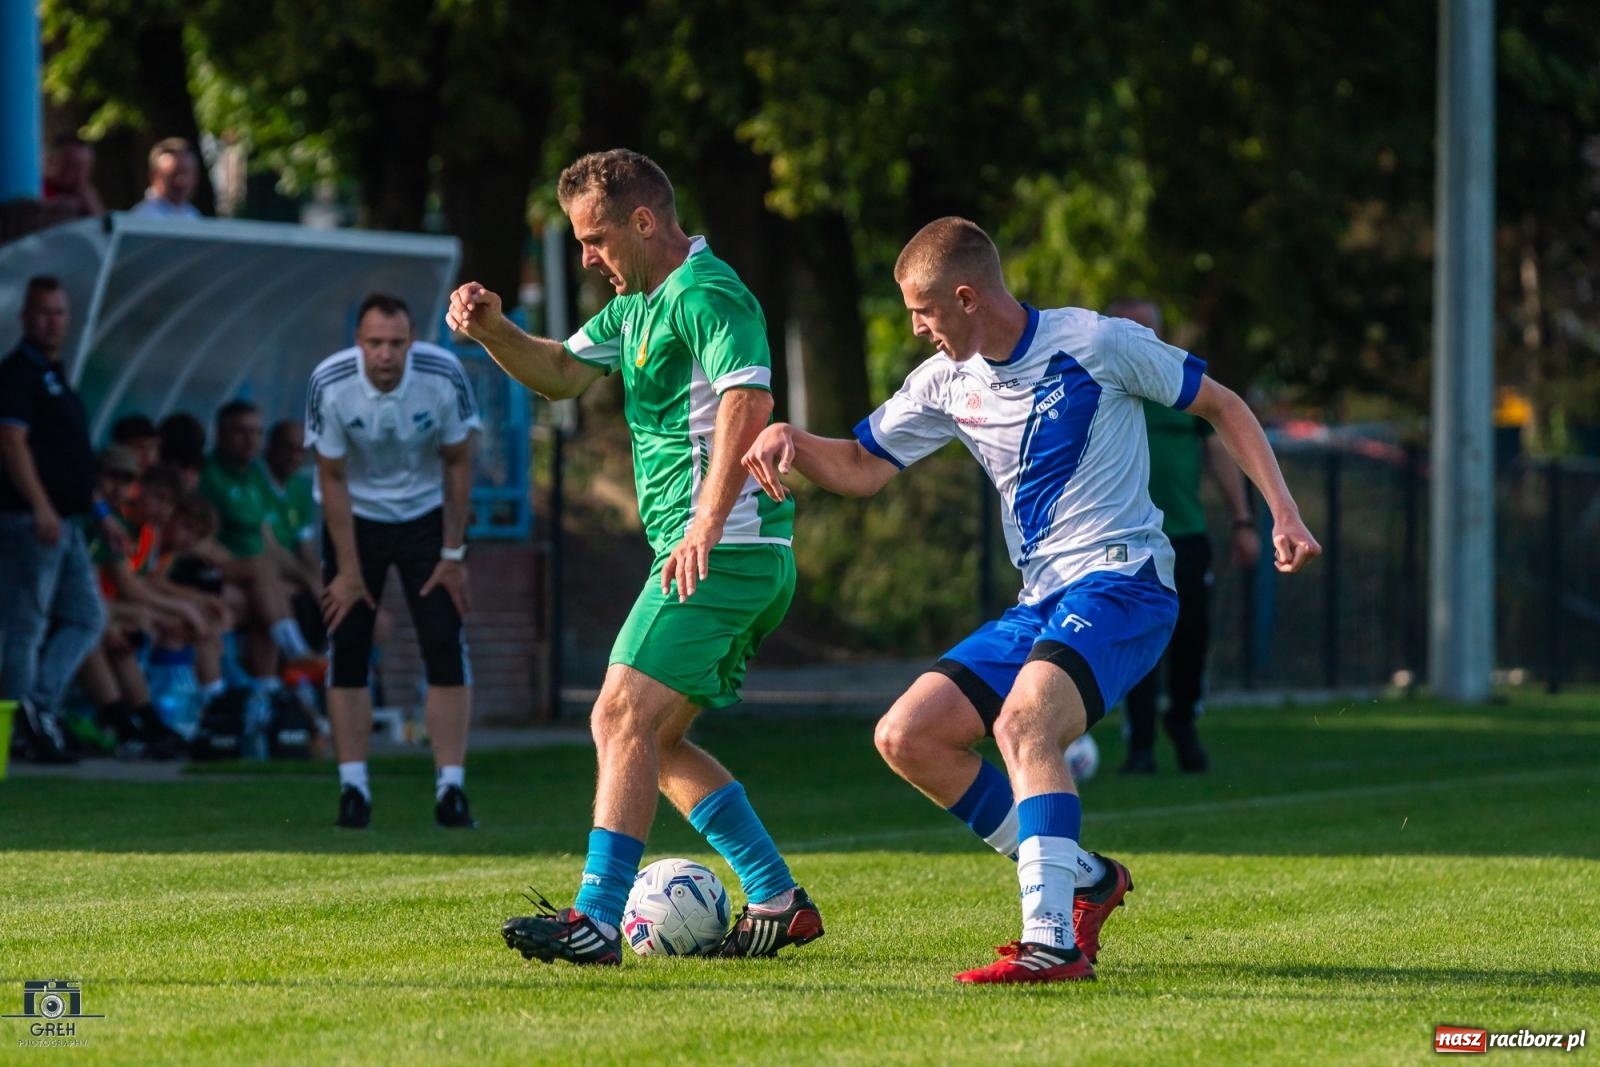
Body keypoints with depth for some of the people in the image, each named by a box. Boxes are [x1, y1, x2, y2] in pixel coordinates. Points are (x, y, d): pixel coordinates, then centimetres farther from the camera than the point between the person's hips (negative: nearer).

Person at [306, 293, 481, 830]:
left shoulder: (443, 376, -23)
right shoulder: (330, 383, -24)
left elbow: (457, 465, -9)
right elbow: (333, 479, -14)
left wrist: (452, 555, -7)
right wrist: (348, 570, -12)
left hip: (426, 517, 0)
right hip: (355, 518, 0)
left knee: (446, 650, -8)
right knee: (347, 653, -5)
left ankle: (451, 789, -5)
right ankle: (353, 789, 1)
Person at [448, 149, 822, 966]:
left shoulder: (703, 293, -13)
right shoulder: (639, 302, 20)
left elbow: (748, 400, -26)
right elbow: (562, 373, 24)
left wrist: (706, 523, -34)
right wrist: (492, 330, 4)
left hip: (724, 553, -11)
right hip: (734, 560, 11)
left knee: (623, 718, -16)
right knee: (658, 742, 13)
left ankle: (596, 921, -22)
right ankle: (781, 903, 15)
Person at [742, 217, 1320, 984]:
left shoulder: (1093, 344, -8)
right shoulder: (947, 382, 9)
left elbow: (1222, 407, 1)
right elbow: (860, 468, 18)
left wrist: (1283, 515, -9)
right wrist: (789, 439, -5)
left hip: (1122, 583, -8)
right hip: (1041, 604, 8)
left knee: (1022, 720, -32)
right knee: (906, 737, -3)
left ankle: (1052, 940, -38)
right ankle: (1083, 878, 5)